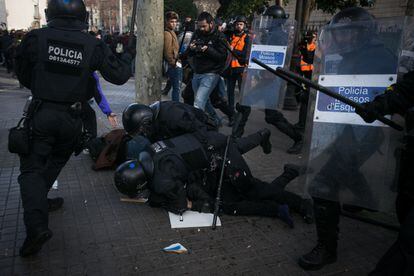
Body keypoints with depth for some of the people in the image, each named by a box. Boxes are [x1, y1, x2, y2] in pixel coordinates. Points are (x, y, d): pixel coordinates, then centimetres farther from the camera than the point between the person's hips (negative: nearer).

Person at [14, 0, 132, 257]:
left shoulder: (36, 38, -6)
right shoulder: (93, 45, -6)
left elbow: (22, 73, 7)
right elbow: (119, 76, -3)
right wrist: (127, 58, 18)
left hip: (41, 113, -2)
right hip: (72, 118, 2)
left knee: (32, 168, 3)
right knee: (55, 161, 24)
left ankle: (36, 224, -12)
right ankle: (39, 201, 41)